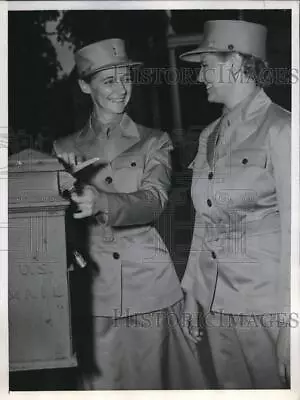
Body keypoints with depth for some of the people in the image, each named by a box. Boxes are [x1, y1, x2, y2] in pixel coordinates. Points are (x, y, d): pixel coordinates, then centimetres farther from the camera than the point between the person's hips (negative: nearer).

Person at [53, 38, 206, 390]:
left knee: (156, 376, 6)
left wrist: (102, 203, -30)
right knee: (102, 381, 4)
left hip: (150, 286, 0)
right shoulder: (65, 149, 9)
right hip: (94, 291, 1)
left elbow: (153, 201, -12)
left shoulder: (154, 142, 5)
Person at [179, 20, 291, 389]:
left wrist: (289, 319, -12)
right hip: (214, 298, 6)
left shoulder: (279, 128, -10)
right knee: (230, 386, 15)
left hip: (265, 302, -6)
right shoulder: (209, 135, 10)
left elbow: (293, 229, -11)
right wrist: (191, 291, 11)